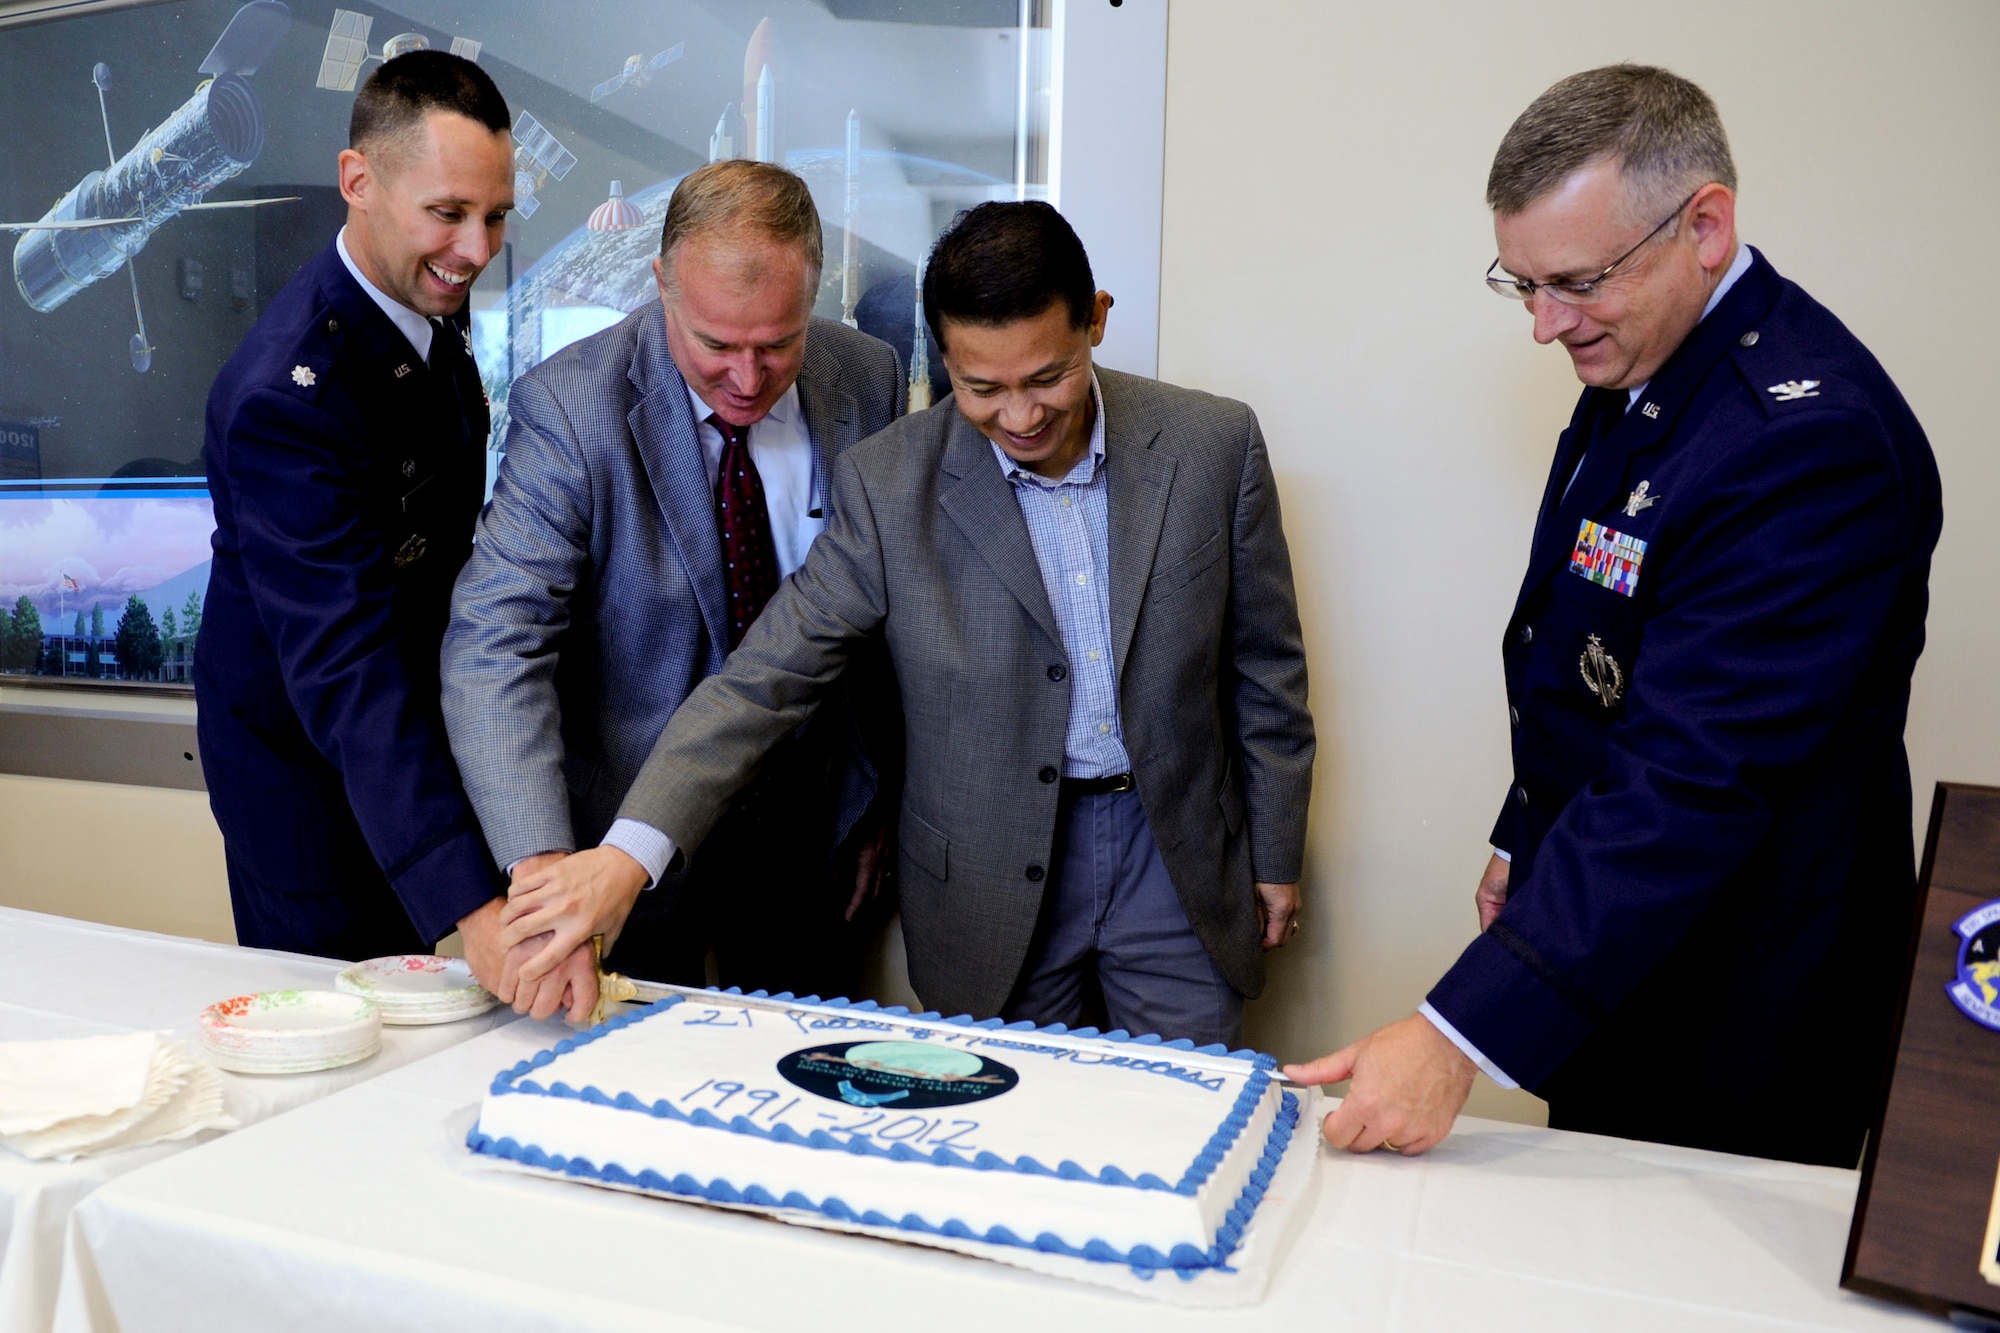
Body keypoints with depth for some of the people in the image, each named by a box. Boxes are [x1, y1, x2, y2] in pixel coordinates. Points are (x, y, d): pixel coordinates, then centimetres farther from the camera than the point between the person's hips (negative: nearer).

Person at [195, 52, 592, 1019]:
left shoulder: (428, 300, -3)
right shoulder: (287, 392, -31)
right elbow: (345, 667, -38)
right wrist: (471, 900, -47)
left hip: (410, 706, 8)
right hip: (303, 752, -8)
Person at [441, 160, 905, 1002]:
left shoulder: (868, 380, -6)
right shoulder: (569, 406, -18)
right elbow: (495, 644, -24)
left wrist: (883, 800, 6)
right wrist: (540, 859, -37)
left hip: (811, 828, 4)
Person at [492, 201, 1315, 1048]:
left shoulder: (1214, 445, -7)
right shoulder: (886, 484, -11)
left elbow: (1265, 670, 2)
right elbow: (763, 681, -14)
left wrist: (1274, 855, 6)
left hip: (1179, 854, 1)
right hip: (992, 877, -1)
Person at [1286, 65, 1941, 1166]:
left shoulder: (1811, 435, -28)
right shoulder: (1635, 369, 3)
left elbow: (1695, 779, -33)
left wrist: (1461, 1033, -34)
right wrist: (1528, 839, 18)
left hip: (1732, 1011, -8)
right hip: (1603, 942, 8)